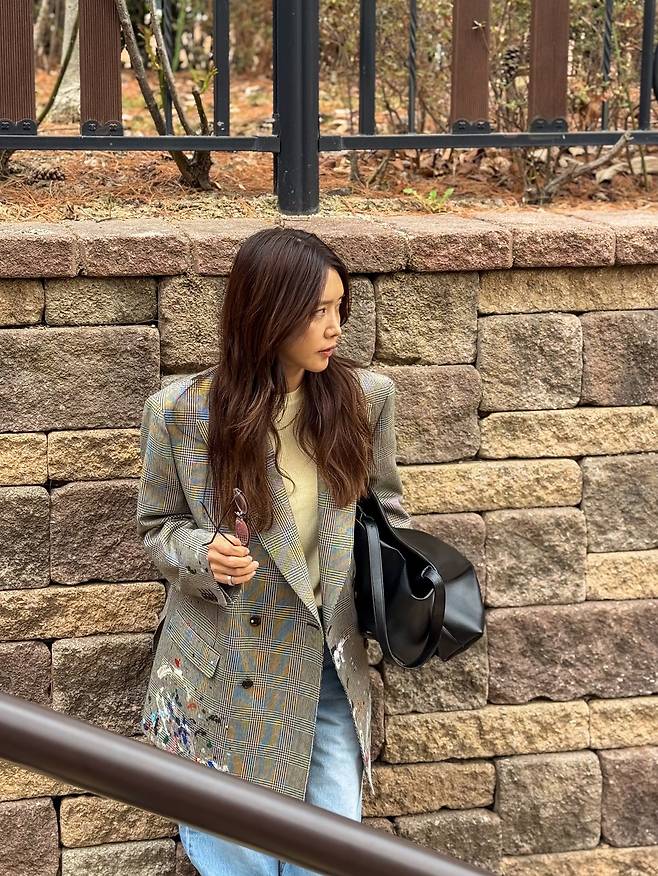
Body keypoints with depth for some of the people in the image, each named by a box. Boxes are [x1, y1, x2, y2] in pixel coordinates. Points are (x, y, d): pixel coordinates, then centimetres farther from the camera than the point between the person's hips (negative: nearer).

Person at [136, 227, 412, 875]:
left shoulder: (365, 397, -4)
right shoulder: (180, 413, -10)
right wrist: (201, 553, -20)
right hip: (225, 670, -2)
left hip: (331, 665, 2)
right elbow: (157, 527, 2)